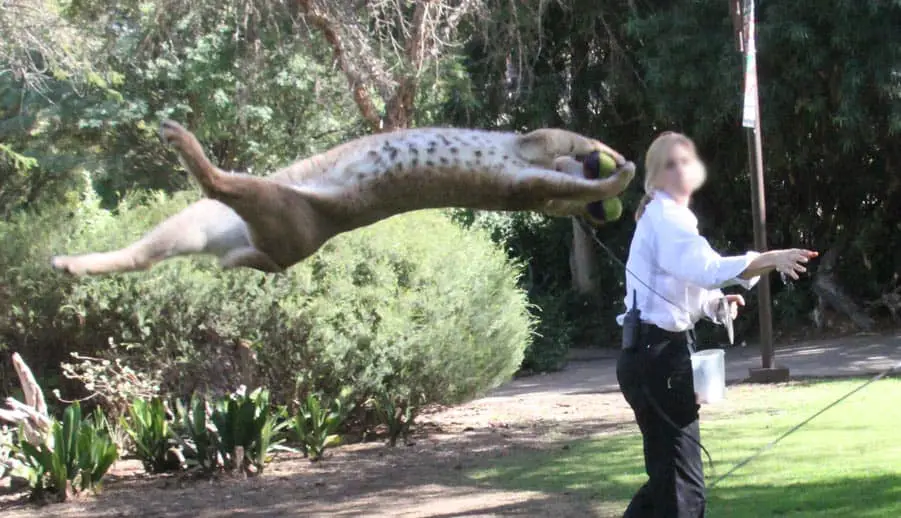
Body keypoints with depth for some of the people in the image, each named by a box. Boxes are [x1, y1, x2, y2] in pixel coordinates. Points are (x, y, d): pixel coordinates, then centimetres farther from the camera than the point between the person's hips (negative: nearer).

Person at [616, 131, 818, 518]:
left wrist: (716, 303, 4)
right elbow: (708, 268, -32)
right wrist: (772, 259, -38)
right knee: (683, 486, -9)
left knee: (668, 477, 17)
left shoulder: (669, 219, 19)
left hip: (657, 353, 10)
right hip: (658, 355, -10)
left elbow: (691, 280, 24)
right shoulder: (664, 218, -14)